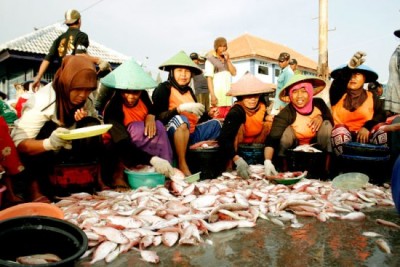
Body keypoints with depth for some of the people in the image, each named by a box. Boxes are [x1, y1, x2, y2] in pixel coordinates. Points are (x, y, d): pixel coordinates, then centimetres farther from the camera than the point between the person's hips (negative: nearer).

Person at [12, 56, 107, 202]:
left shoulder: (86, 99, -12)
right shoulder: (41, 102, -27)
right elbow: (19, 143, -32)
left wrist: (86, 121, -27)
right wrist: (48, 143, -52)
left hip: (66, 151, 4)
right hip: (37, 153, -3)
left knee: (91, 125, -22)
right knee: (48, 128, -33)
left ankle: (92, 176, -7)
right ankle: (36, 184, -17)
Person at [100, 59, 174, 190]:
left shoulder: (143, 96, -10)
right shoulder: (113, 107, -26)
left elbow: (153, 110, 11)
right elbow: (123, 145, -34)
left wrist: (151, 116, -16)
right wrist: (152, 159, -48)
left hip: (142, 147, 5)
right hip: (115, 152, -5)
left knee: (158, 126, -21)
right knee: (138, 129, -31)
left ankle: (167, 172, -24)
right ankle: (118, 173, -20)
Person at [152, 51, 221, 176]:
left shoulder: (189, 90, 14)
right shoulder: (164, 88, -7)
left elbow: (195, 117, 16)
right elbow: (159, 117, -19)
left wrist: (208, 114, -1)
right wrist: (181, 108, -27)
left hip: (190, 133, 8)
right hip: (171, 133, -8)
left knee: (216, 123, 7)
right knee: (181, 119, -36)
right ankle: (182, 164, -30)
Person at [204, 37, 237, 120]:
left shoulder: (227, 59, 21)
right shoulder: (210, 59, 4)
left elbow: (234, 73, 9)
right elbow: (209, 78, -4)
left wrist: (228, 60, 0)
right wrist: (212, 95, -14)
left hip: (228, 93, 5)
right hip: (217, 92, -5)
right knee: (217, 118, -12)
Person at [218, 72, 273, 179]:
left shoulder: (261, 106, -17)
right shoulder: (236, 111, -32)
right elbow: (224, 138, -43)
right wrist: (238, 160, -55)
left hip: (254, 141, 5)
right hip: (236, 143, -4)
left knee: (269, 125, -16)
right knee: (239, 126, -32)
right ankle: (229, 166, -25)